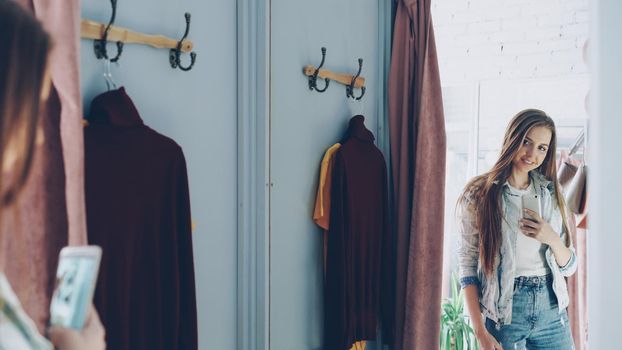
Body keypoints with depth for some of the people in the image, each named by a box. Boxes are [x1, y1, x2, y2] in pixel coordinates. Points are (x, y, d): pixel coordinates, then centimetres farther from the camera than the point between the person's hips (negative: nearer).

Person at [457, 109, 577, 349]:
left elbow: (569, 266, 10)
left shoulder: (551, 193, 8)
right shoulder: (479, 193, -5)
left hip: (552, 307, 4)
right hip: (504, 311, -4)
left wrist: (552, 239, -11)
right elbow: (468, 267, -8)